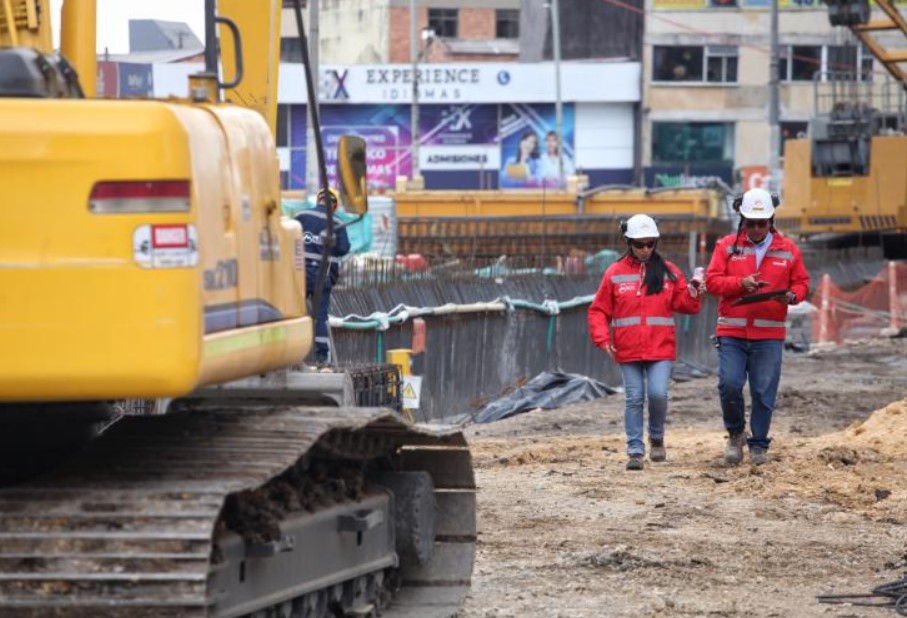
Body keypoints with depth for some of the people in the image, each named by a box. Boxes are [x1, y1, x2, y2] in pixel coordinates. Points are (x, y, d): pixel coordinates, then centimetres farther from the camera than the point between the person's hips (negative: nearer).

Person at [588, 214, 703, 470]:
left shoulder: (668, 271, 7)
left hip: (661, 348, 0)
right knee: (634, 399, 0)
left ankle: (656, 438, 13)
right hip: (628, 351, 0)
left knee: (658, 394, -12)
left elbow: (682, 304, 7)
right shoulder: (615, 273, 4)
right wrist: (603, 340, -6)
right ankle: (635, 451, 5)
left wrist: (693, 295, -15)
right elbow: (599, 310, 6)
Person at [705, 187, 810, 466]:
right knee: (729, 385, -9)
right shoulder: (727, 246, 6)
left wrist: (792, 296, -11)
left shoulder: (787, 249, 8)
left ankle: (759, 445, 12)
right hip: (731, 334, 0)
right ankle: (736, 433, 15)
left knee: (764, 391, 0)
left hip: (769, 335, 0)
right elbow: (712, 281, 0)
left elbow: (801, 283, 11)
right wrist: (741, 283, -15)